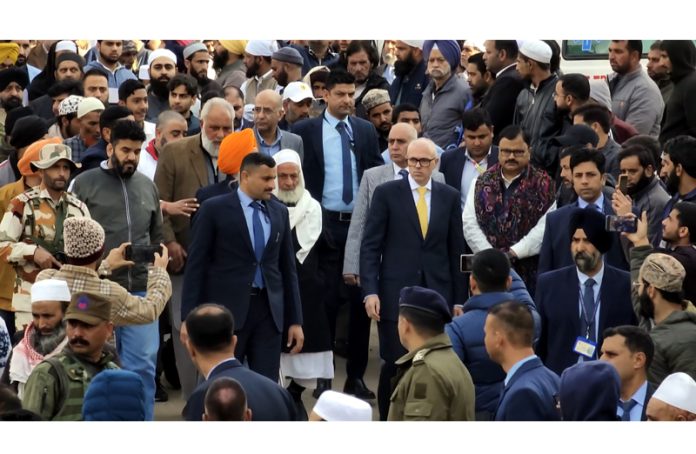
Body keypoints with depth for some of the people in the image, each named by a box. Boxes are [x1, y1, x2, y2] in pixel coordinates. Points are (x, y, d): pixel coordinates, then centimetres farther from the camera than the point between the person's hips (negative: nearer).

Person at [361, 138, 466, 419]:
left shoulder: (449, 197, 8)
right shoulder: (386, 193, 1)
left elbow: (456, 251, 10)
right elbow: (370, 246, 0)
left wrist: (458, 298, 8)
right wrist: (370, 291, -9)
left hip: (437, 294, 2)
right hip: (396, 293, -2)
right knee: (394, 364, 0)